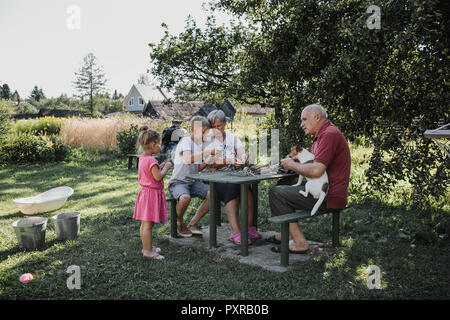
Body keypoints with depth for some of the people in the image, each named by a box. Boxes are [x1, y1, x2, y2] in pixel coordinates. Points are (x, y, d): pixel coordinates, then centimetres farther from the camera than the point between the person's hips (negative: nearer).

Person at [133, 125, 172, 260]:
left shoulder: (142, 158, 10)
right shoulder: (151, 160, -20)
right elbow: (158, 177, -22)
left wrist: (160, 167, 12)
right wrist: (166, 168, -9)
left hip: (146, 192, 10)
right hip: (152, 193, -10)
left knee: (145, 223, 16)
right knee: (148, 224, -4)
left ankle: (146, 247, 27)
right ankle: (148, 251, 2)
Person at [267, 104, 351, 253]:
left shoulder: (329, 134, -17)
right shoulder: (322, 135, 19)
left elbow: (316, 170, -27)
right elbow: (312, 164, 20)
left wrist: (293, 165, -11)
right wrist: (293, 161, 2)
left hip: (329, 197, -11)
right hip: (324, 189, 11)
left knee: (276, 193, -7)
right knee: (283, 185, 20)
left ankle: (299, 242, -7)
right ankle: (287, 234, 22)